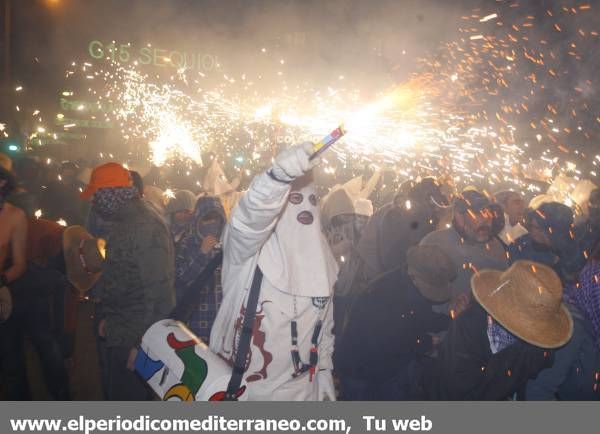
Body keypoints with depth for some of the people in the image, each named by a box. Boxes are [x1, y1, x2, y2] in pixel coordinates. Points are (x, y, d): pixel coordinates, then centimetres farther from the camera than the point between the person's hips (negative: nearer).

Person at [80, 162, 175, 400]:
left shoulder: (146, 227, -21)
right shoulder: (124, 222, 11)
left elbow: (158, 289, -24)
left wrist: (142, 344, -24)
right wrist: (108, 316, 17)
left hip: (136, 337, -10)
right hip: (120, 335, 10)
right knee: (118, 395, 19)